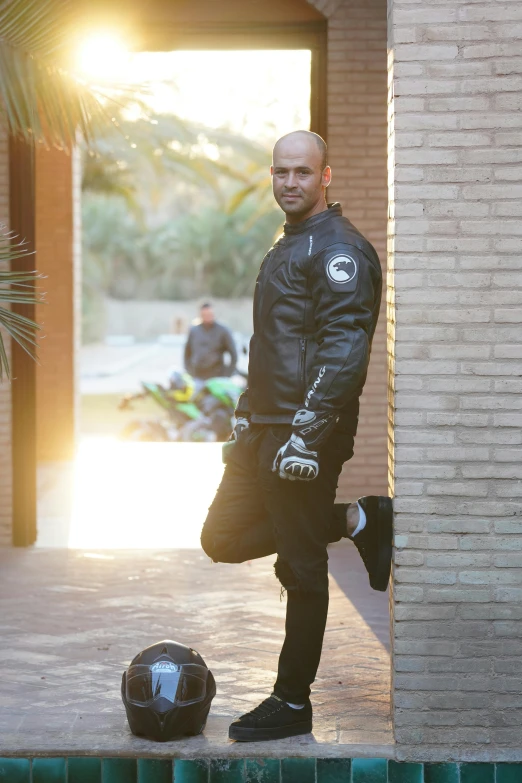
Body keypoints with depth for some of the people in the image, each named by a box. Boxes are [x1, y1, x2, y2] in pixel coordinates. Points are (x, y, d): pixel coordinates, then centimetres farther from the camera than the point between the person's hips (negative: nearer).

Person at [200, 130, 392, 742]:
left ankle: (292, 705, 8)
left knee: (302, 569, -2)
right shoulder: (287, 247, 19)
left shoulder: (339, 249, -12)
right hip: (262, 428, 10)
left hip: (305, 433, -10)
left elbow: (344, 349, -21)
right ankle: (358, 522, 19)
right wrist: (248, 415, 23)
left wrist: (307, 433, -25)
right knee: (224, 539, 13)